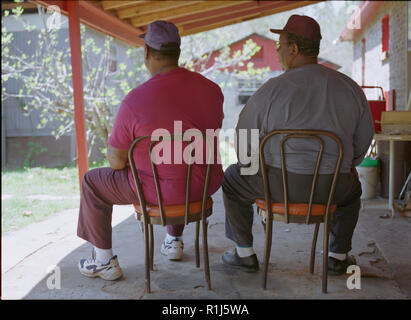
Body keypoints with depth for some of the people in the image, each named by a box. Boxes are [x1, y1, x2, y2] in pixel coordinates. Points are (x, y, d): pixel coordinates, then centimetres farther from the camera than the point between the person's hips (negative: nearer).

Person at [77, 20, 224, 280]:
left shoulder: (135, 101, -22)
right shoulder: (211, 89, -5)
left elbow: (116, 161, -12)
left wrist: (130, 164, 12)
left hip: (159, 190, -5)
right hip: (205, 185, 6)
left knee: (93, 183, 18)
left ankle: (105, 262, 28)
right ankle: (174, 241, 50)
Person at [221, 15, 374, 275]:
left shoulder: (272, 90, -12)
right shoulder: (350, 87, -1)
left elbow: (244, 138, -3)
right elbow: (364, 139, 9)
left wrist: (250, 168, 18)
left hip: (281, 184, -3)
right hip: (331, 188, 3)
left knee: (233, 180, 26)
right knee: (351, 187, 39)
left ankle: (245, 254, 31)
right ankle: (338, 257, 39)